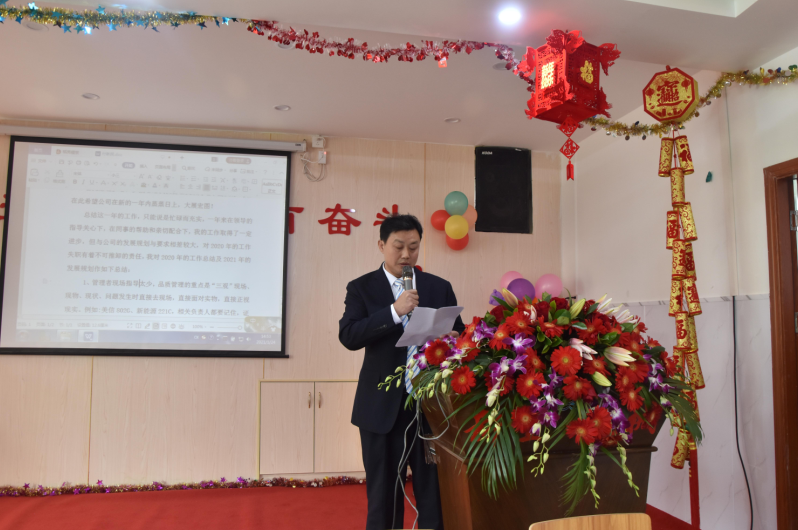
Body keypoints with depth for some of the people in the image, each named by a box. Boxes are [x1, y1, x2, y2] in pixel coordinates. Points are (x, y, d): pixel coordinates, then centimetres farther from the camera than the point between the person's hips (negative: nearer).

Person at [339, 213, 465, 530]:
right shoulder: (362, 288, 2)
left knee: (434, 491, 6)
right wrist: (394, 311, -21)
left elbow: (459, 334, 11)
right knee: (384, 494, 11)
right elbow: (348, 336, -11)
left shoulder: (440, 287, 8)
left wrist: (453, 339, -13)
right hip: (383, 405, -1)